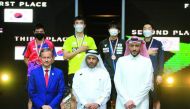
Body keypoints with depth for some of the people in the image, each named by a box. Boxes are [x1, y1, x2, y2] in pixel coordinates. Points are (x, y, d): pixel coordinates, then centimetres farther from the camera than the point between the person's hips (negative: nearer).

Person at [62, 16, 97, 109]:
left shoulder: (90, 40, 10)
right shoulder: (69, 40, 8)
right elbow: (65, 56, 0)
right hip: (73, 72, 0)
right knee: (74, 97, 2)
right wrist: (78, 50, -8)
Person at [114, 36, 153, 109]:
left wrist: (135, 101, -9)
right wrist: (126, 100, -9)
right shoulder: (121, 60, 5)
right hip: (123, 102, 1)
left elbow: (148, 84, -3)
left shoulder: (147, 61, 2)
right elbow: (117, 82, 0)